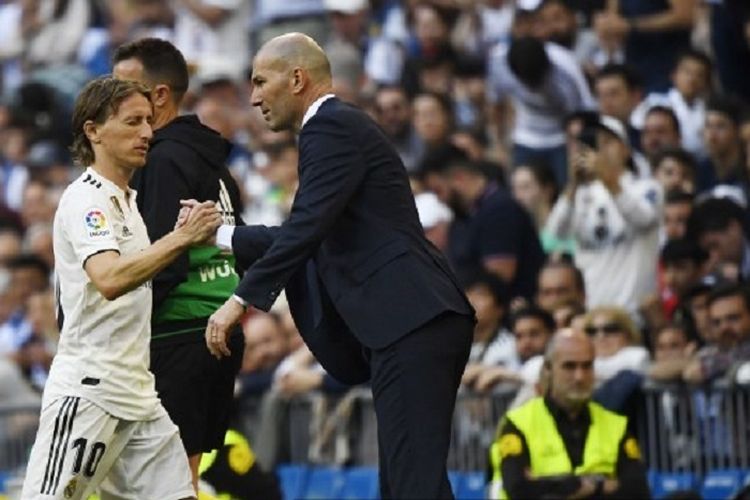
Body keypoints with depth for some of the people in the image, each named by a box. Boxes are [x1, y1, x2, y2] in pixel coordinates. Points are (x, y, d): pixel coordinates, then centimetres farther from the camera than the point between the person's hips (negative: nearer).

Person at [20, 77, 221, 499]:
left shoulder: (126, 200, 17)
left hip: (136, 394, 9)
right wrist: (181, 238, -34)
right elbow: (109, 280, -29)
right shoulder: (86, 199, -12)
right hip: (88, 391, -9)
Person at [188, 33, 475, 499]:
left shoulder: (333, 127, -6)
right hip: (411, 325, 11)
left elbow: (308, 225, -18)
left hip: (412, 321, -11)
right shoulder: (341, 127, 25)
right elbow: (311, 234, 32)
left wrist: (242, 299, -17)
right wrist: (220, 235, 28)